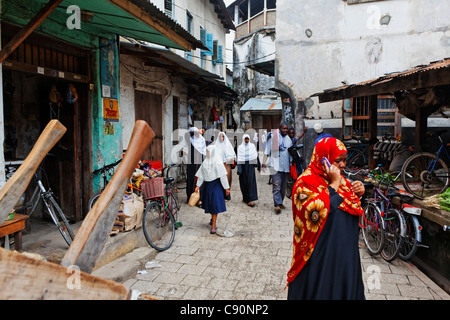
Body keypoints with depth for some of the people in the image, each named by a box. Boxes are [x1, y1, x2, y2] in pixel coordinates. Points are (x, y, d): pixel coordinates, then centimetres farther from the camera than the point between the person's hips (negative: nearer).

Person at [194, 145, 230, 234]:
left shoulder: (218, 162, -11)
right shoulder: (205, 162, 4)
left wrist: (226, 187, -11)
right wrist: (198, 185, 2)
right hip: (207, 185, 5)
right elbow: (201, 175, 8)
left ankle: (213, 226, -3)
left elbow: (223, 176, -11)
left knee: (215, 204, -7)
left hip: (215, 185, -5)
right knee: (208, 203, 14)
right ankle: (213, 218, 40)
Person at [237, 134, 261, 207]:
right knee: (244, 182, 4)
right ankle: (245, 198, 17)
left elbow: (256, 156, 7)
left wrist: (259, 166, 6)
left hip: (250, 166, 0)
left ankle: (250, 200, -10)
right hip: (243, 166, 1)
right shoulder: (240, 147, 4)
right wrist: (239, 169, -8)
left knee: (251, 182, -8)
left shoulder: (252, 146, 5)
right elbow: (239, 159, -1)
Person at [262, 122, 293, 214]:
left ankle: (280, 202, 23)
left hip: (286, 166, 5)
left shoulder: (288, 139, 15)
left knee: (283, 186, 10)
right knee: (276, 186, -11)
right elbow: (267, 149, 0)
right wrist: (264, 162, -6)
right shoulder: (273, 136, -1)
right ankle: (277, 204, -10)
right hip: (275, 165, -5)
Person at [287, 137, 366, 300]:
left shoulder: (341, 179, 6)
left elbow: (353, 210, 17)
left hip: (345, 252, 8)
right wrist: (334, 184, -24)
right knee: (324, 289, 9)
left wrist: (359, 193, -4)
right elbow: (318, 212, -32)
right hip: (321, 254, -7)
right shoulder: (306, 182, -17)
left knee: (346, 289, 21)